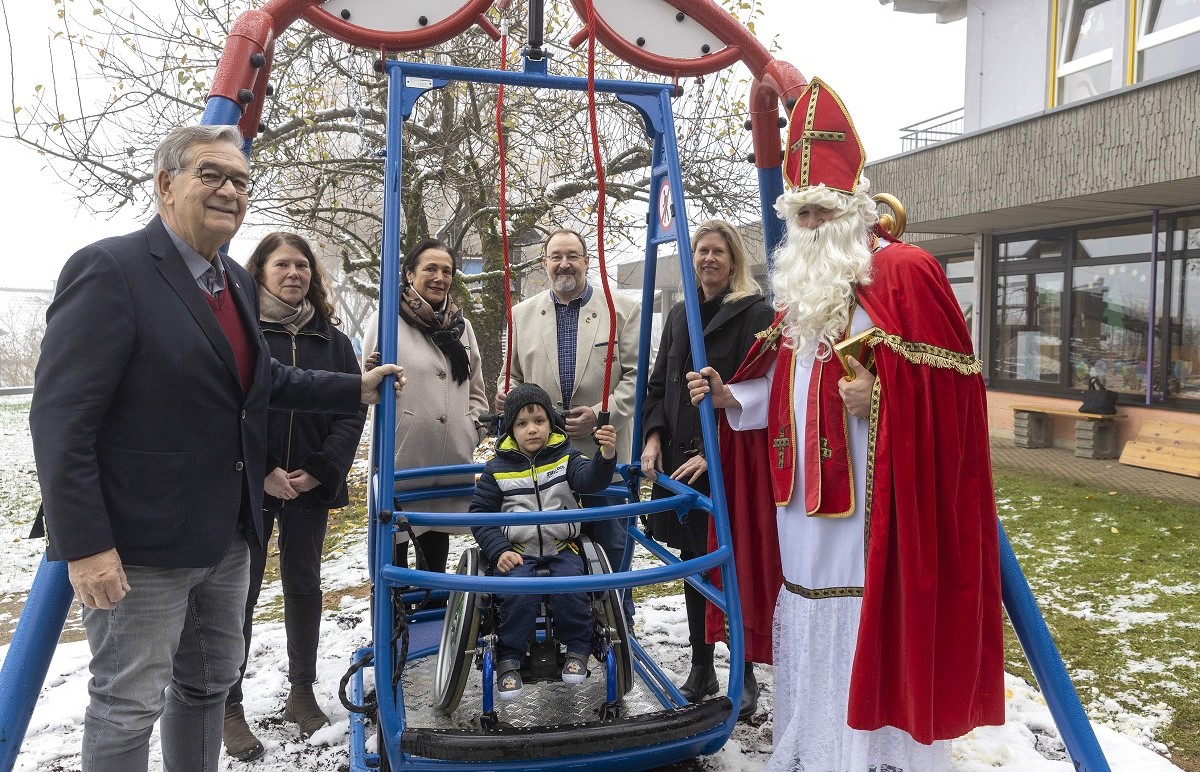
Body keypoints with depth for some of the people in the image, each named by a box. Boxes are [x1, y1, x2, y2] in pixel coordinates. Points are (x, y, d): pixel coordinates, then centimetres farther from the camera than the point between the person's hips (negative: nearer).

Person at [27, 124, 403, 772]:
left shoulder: (236, 282, 10)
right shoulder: (108, 269, -17)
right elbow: (60, 419, -20)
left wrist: (356, 389, 14)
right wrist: (84, 546, -23)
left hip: (228, 537, 8)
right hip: (138, 548, -8)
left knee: (209, 683, 21)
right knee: (129, 707, 6)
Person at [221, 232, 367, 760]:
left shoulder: (331, 338, 7)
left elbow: (352, 410, 3)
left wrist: (321, 471, -9)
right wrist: (262, 474, -16)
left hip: (311, 485, 3)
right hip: (248, 485, -3)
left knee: (304, 587, 13)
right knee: (241, 594, 3)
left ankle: (301, 691, 27)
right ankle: (230, 706, 16)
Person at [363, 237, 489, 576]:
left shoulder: (461, 324, 14)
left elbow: (476, 389, 19)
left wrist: (472, 428, 6)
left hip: (450, 461, 5)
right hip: (401, 458, -5)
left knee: (436, 554, 17)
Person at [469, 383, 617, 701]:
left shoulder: (565, 457, 2)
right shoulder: (497, 469, 1)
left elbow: (590, 479, -18)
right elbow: (481, 514, 5)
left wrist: (606, 457, -40)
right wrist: (498, 551, -9)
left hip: (562, 547, 1)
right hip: (517, 552, 0)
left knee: (570, 589, -24)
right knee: (518, 594, -26)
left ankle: (578, 649, 0)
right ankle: (509, 658, -7)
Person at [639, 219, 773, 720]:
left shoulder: (755, 313, -5)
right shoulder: (679, 315, 15)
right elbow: (658, 384, 17)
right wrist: (653, 436, 1)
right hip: (679, 461, 6)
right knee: (693, 564, 13)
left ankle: (745, 675, 16)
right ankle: (701, 669, 27)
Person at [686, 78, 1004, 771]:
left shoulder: (903, 270, -9)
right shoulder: (801, 285, 16)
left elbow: (951, 378, -13)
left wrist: (881, 394, -26)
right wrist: (728, 395, 10)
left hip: (872, 502, -8)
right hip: (806, 507, 8)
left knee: (864, 635, -3)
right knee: (810, 634, 15)